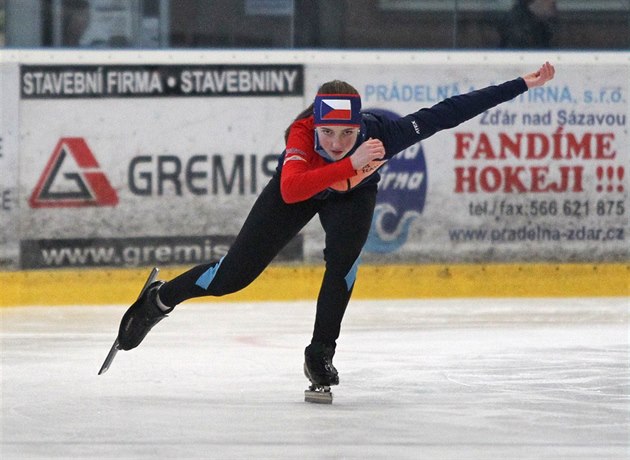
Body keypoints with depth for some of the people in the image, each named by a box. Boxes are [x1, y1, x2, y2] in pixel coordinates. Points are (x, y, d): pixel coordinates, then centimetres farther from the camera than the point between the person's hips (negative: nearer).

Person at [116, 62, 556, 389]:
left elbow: (447, 113, -35)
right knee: (232, 277, -2)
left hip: (351, 194, 1)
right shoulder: (302, 136, -43)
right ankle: (160, 299, 26)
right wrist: (350, 164, -68)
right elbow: (290, 191, -59)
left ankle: (320, 354, -7)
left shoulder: (380, 133, -39)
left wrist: (523, 84, -36)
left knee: (344, 258, -27)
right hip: (302, 188, -1)